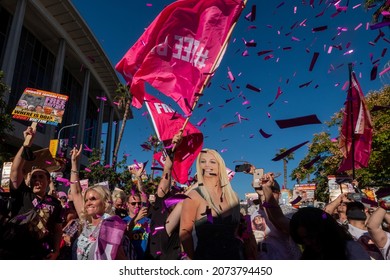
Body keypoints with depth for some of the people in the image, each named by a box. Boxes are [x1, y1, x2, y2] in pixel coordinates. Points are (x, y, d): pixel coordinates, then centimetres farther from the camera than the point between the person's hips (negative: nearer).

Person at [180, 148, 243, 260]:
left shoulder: (232, 195, 3)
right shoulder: (194, 196, -11)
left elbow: (235, 231, 9)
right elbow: (185, 233, -12)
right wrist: (193, 259, -10)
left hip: (234, 254, 4)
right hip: (206, 256, -4)